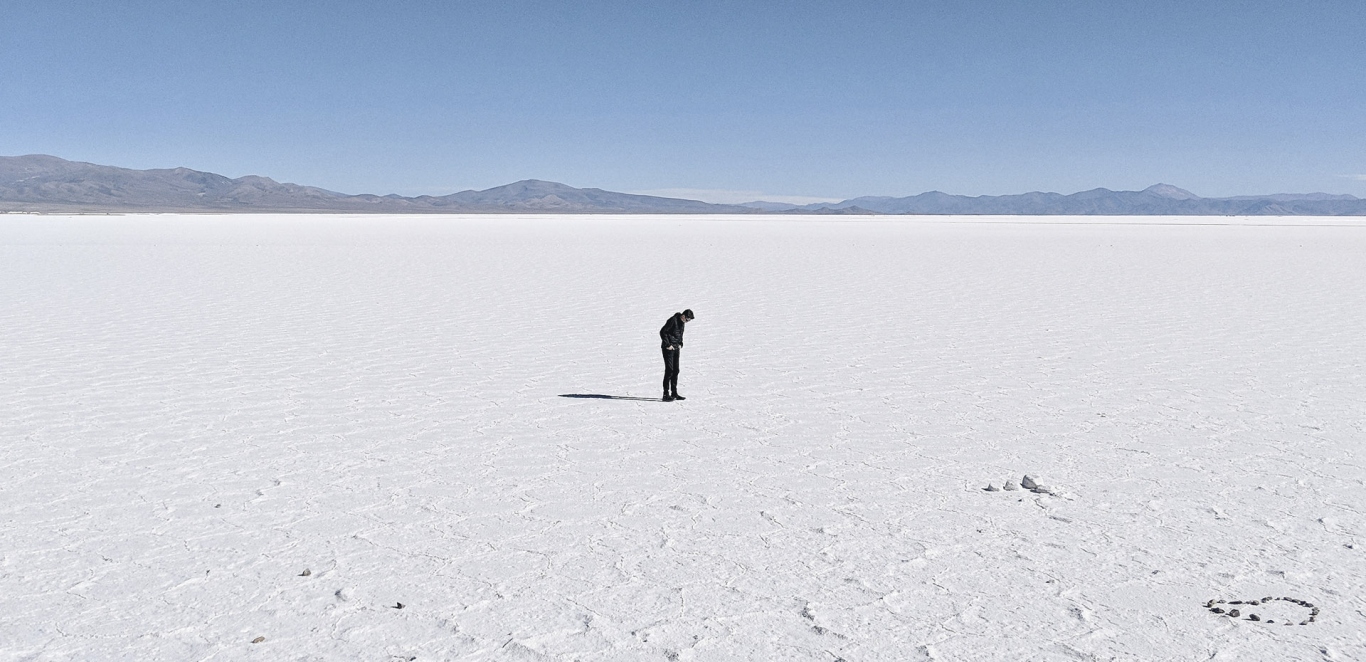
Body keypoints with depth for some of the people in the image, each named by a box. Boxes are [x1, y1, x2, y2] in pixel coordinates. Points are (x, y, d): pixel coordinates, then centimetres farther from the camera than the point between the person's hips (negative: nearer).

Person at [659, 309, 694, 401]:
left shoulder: (682, 322, 9)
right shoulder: (673, 320, -17)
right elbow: (662, 332, -17)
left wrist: (680, 344, 11)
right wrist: (667, 345, -17)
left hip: (676, 349, 9)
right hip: (668, 349, -9)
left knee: (676, 370, 10)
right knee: (669, 370, -11)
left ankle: (674, 393, 16)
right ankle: (666, 394, -9)